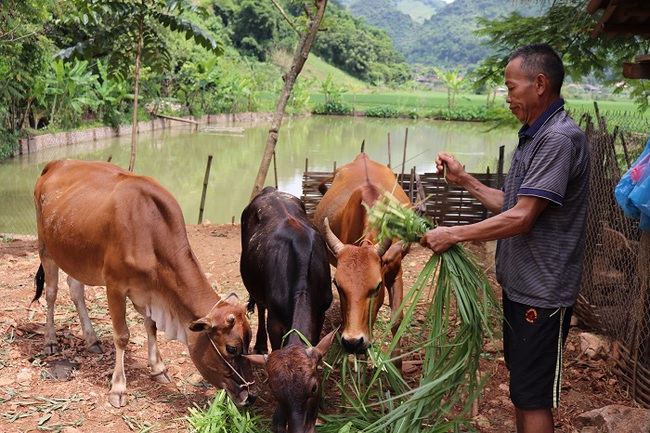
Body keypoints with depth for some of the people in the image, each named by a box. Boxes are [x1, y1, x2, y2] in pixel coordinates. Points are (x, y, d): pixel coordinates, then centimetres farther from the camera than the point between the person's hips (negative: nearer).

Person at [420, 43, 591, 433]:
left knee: (533, 396, 1)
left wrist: (453, 235, -17)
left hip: (543, 291, -10)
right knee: (521, 386, 21)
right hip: (520, 284, 10)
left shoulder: (560, 138, -20)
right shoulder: (534, 136, 12)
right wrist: (464, 179, 11)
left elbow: (521, 219, -24)